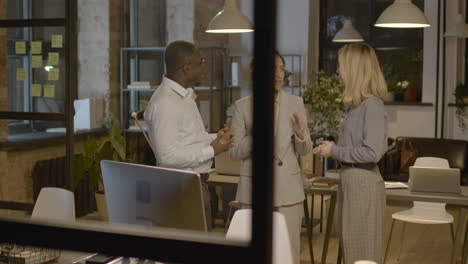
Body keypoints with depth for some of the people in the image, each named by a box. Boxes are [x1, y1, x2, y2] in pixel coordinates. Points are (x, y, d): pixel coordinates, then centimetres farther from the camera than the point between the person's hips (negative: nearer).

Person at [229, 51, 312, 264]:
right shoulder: (242, 106, 0)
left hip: (288, 189, 1)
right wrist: (253, 138, -20)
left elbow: (305, 150, 6)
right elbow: (234, 152, -1)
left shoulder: (296, 103, 3)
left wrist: (300, 134, -16)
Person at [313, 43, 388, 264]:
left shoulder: (372, 104, -17)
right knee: (350, 244, 17)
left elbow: (372, 152, -22)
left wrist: (334, 151, -14)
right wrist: (331, 149, 4)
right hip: (349, 178, 9)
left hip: (363, 181, -9)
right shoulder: (356, 104, 9)